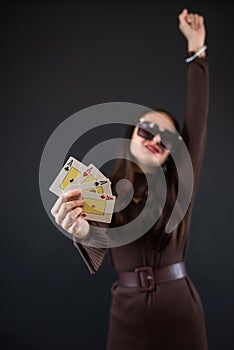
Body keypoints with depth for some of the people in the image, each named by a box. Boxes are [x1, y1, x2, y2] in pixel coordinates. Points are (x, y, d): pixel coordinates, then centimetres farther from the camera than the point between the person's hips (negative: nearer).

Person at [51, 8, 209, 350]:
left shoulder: (180, 184, 1)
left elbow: (198, 119, -5)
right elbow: (96, 257, -17)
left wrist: (197, 49, -6)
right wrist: (82, 232, -41)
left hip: (180, 309, 1)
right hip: (128, 312, -1)